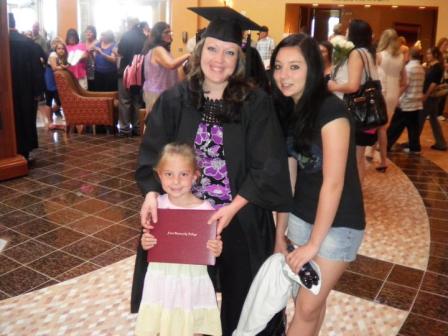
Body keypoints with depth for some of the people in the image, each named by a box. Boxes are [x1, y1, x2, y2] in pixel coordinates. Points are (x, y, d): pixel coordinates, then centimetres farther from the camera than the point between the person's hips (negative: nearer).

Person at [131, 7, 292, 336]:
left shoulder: (256, 104, -10)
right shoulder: (174, 100, -3)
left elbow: (268, 167, -12)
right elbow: (152, 153, -1)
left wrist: (233, 207, -20)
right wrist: (151, 193, -18)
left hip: (240, 220, -1)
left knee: (240, 294, 18)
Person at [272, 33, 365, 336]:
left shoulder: (331, 110, -22)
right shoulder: (289, 110, 1)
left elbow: (333, 183, -22)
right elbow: (288, 175, 4)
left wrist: (313, 243, -15)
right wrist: (280, 232, 5)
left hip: (337, 223, -6)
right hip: (301, 217, 6)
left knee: (308, 306, 4)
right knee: (308, 298, 15)